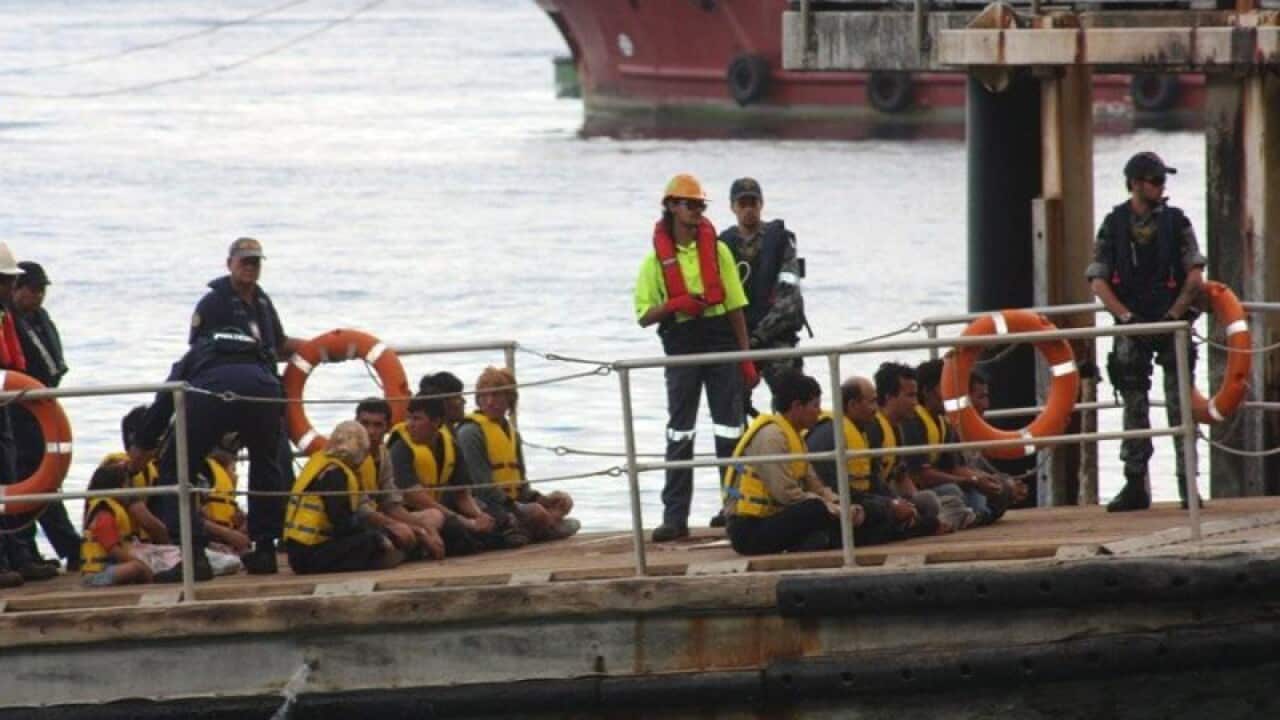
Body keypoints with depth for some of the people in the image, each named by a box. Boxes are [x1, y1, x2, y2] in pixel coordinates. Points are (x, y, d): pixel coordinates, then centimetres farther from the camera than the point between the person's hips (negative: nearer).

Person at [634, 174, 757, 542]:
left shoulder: (717, 250, 6)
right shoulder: (657, 259, 3)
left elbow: (735, 305, 7)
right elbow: (644, 315, 2)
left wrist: (746, 356, 4)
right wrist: (674, 305, -18)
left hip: (720, 343, 1)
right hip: (681, 346, -1)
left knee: (729, 427, 2)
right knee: (679, 432, -1)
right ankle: (675, 515, -1)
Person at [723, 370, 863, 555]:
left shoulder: (792, 436, 14)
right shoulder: (771, 437, -16)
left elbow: (814, 486, 12)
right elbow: (786, 493, -23)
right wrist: (835, 510, -17)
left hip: (769, 519, 10)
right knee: (820, 511, -29)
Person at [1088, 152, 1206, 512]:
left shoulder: (1176, 222, 2)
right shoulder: (1114, 225, 3)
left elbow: (1195, 277, -3)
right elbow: (1098, 281, -1)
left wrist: (1175, 315, -13)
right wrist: (1126, 317, -12)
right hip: (1132, 325, 1)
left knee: (1180, 404, -4)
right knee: (1134, 407, 2)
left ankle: (1188, 483, -1)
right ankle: (1135, 485, 6)